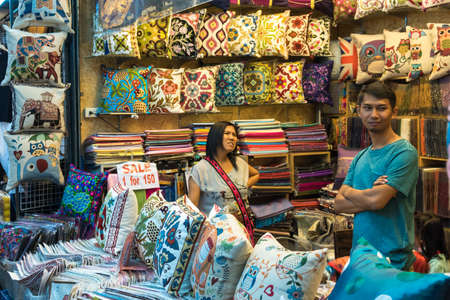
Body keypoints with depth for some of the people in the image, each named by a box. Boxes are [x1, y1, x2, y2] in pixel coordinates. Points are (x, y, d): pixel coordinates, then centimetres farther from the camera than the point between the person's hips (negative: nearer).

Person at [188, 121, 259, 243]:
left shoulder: (239, 163, 8)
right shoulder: (200, 170, -9)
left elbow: (256, 174, 31)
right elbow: (191, 208, -10)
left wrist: (245, 186, 13)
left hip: (244, 226, 5)